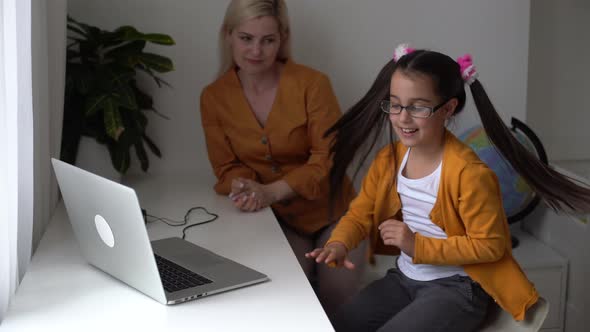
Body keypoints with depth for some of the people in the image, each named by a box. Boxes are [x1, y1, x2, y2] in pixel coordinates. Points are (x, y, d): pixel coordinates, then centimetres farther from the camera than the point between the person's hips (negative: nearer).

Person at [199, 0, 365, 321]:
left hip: (331, 213, -1)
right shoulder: (213, 97, -6)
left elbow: (328, 159, -17)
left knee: (337, 301, -13)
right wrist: (245, 189, -25)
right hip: (275, 218, 2)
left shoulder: (312, 83, -18)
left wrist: (270, 191, -30)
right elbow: (227, 168, -1)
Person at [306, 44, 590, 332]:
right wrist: (340, 243, -19)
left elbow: (489, 246, -19)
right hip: (404, 277, 7)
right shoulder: (388, 159, -2)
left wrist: (419, 246, -24)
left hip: (455, 287, -7)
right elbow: (360, 213, 4)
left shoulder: (468, 173, -24)